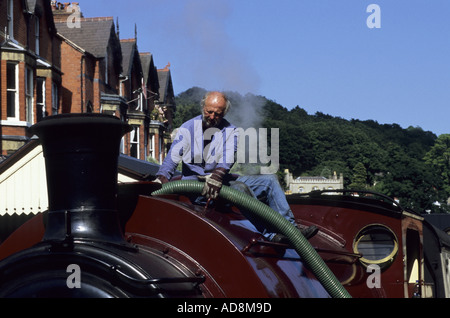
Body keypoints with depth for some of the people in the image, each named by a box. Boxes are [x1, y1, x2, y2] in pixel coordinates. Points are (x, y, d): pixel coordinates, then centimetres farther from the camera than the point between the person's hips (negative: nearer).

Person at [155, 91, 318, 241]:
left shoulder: (230, 131, 7)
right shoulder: (188, 129, 0)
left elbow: (228, 159, -12)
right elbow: (171, 159, -7)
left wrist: (217, 176, -34)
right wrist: (160, 180, -27)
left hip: (222, 181, 5)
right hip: (196, 185, -5)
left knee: (269, 180, -7)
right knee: (240, 188, -32)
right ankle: (270, 234, -36)